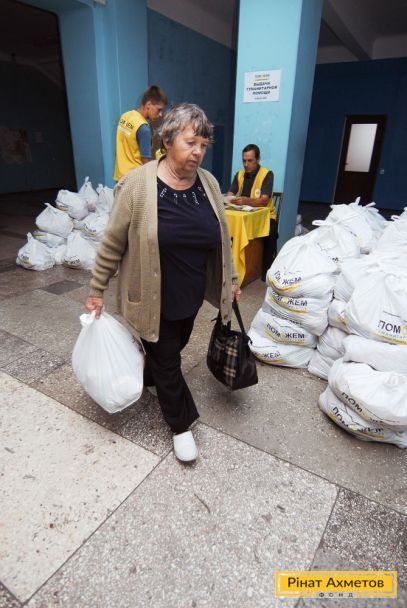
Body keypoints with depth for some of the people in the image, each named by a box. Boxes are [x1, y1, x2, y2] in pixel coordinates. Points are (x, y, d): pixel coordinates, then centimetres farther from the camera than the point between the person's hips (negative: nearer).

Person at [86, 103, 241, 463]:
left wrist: (230, 279, 13)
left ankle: (148, 379, 54)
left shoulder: (208, 183, -2)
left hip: (191, 295, 5)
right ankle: (181, 424, 29)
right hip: (154, 299, -5)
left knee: (172, 348, 24)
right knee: (166, 359, 9)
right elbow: (113, 243, -10)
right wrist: (97, 290, -5)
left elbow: (221, 239, 8)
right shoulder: (138, 185, -16)